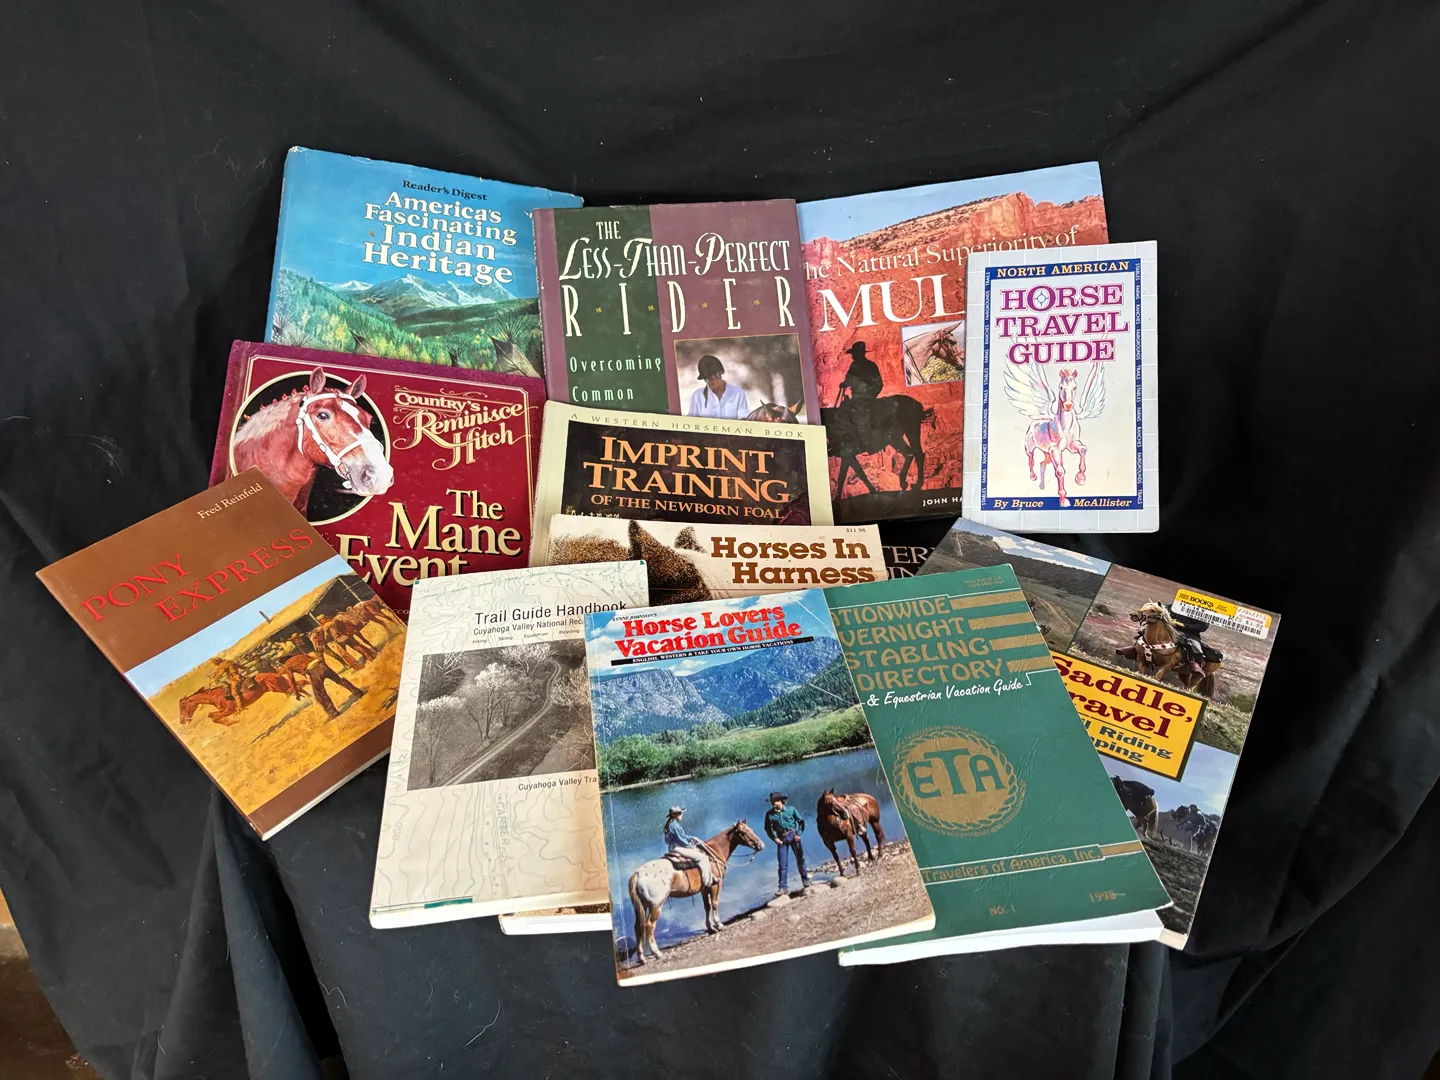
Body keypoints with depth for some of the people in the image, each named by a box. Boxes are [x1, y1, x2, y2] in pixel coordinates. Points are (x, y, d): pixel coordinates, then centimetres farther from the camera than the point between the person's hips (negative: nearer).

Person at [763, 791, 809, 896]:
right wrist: (774, 838, -9)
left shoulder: (791, 809, -11)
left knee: (800, 859, 10)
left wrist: (799, 834, -8)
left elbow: (801, 821, 1)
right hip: (781, 839, 1)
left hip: (793, 835, -1)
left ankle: (805, 880, 29)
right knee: (783, 864, -1)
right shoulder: (769, 814, -9)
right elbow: (767, 828, 3)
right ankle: (783, 887, 4)